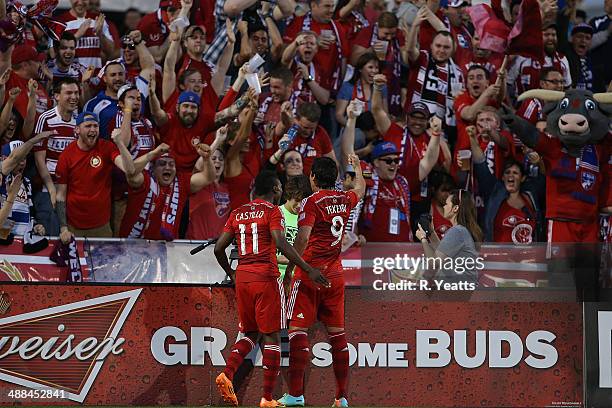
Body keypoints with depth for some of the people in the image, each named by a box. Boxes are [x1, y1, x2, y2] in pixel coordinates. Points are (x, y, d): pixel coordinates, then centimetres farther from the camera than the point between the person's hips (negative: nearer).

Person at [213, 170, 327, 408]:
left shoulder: (237, 213, 13)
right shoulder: (272, 211, -4)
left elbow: (219, 248, 12)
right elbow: (281, 244, -18)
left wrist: (231, 273, 28)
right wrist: (309, 270, -19)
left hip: (242, 278, 6)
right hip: (266, 277, -6)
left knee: (250, 334, 18)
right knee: (271, 337, 0)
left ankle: (227, 375, -6)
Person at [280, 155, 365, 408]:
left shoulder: (311, 202, -8)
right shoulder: (345, 200, 10)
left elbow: (303, 238, -19)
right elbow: (360, 189, 34)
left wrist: (290, 266, -12)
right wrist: (357, 167, 52)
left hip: (310, 272, -6)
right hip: (335, 274, 6)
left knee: (298, 329, -6)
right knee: (337, 332, 8)